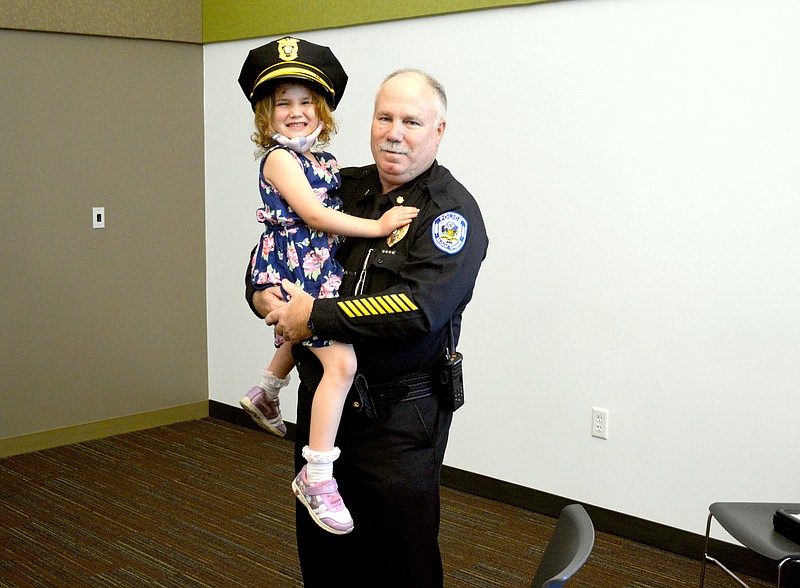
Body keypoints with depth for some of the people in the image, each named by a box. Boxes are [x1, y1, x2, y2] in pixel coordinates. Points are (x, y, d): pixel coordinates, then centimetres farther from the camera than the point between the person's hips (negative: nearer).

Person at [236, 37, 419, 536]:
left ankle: (267, 392, 61)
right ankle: (317, 476, -14)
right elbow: (314, 215, -20)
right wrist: (378, 226, -18)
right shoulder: (279, 158, -11)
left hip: (323, 273, 10)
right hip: (296, 275, -10)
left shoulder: (325, 162, 14)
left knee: (307, 332, 36)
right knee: (342, 361, -20)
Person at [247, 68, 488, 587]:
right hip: (321, 401, 6)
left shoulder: (452, 212, -12)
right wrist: (263, 294, -6)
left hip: (399, 416, -6)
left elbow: (420, 308, -26)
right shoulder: (344, 188, 7)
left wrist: (315, 316, -22)